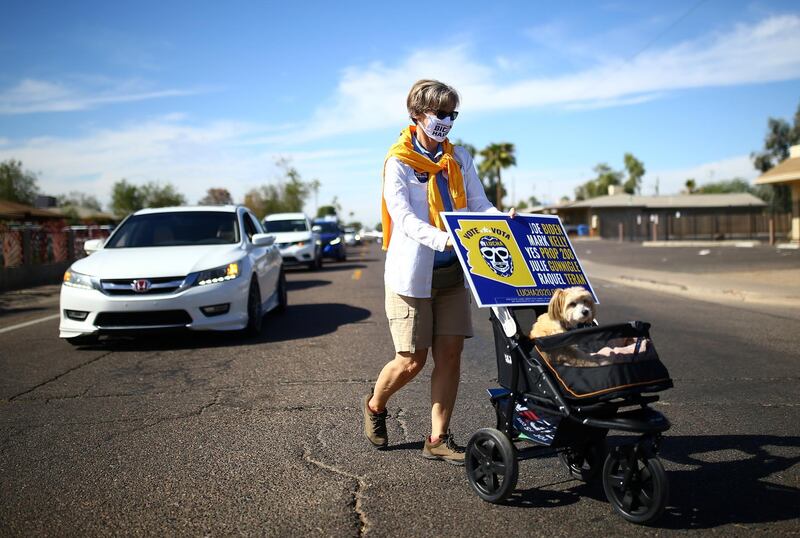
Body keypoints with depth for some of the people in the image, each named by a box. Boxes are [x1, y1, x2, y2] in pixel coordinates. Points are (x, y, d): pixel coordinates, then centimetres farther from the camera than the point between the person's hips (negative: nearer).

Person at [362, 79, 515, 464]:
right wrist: (442, 239, -37)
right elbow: (404, 219, -19)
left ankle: (438, 438, 12)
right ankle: (374, 405, 28)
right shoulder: (398, 163, -7)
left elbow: (478, 204, 3)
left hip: (452, 271, 5)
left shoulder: (460, 159, 10)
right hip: (412, 272, -5)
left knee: (450, 353, 1)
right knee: (412, 359, -2)